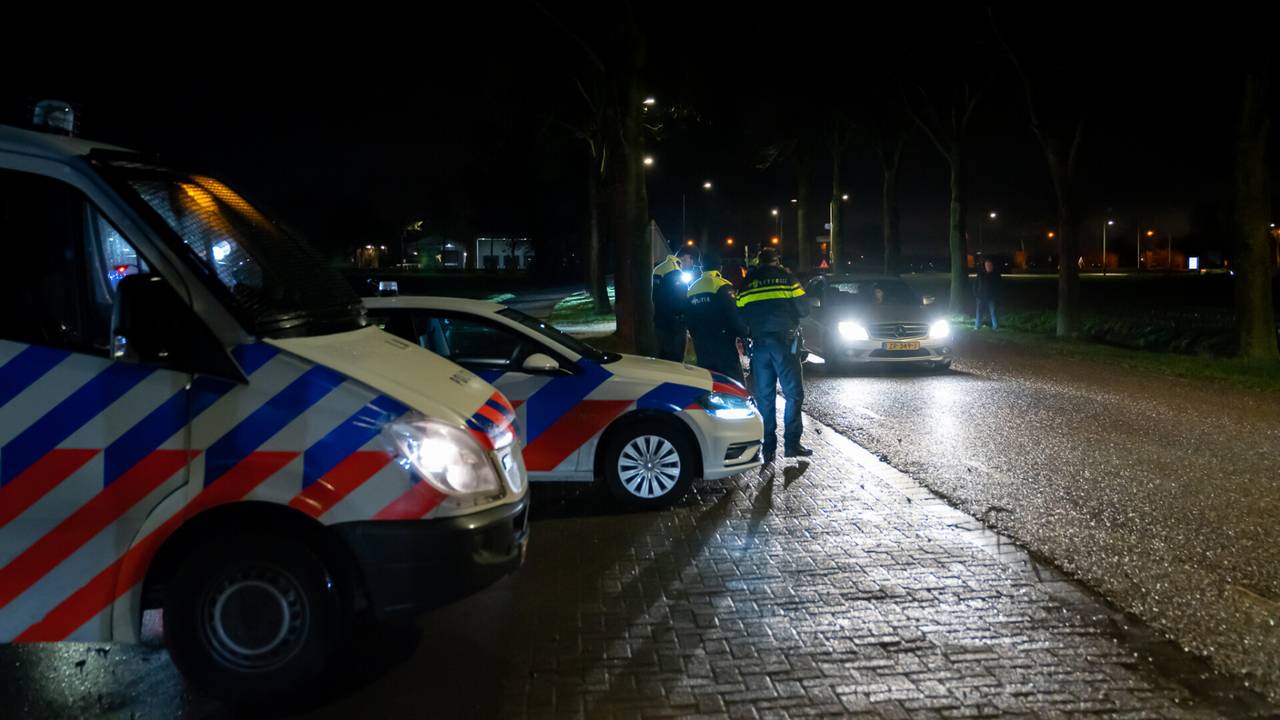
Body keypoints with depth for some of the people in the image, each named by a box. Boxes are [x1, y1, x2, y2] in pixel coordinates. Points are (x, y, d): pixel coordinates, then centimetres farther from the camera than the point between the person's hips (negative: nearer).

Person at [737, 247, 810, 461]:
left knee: (764, 397, 6)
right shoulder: (786, 277, 4)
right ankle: (791, 443, -5)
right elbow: (803, 309, 4)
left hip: (759, 344, 3)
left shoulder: (747, 283, 10)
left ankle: (768, 447, 5)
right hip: (784, 341, -3)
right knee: (793, 393, 2)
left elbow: (740, 316, 9)